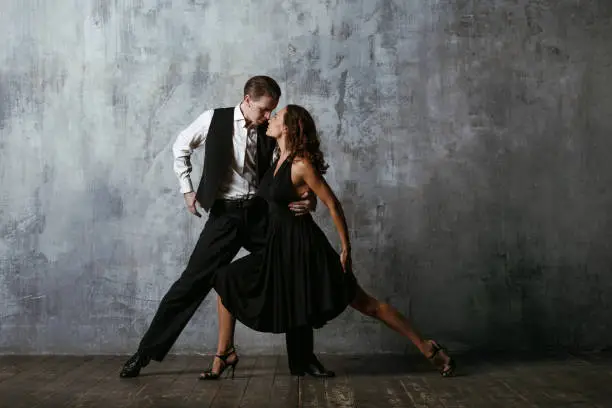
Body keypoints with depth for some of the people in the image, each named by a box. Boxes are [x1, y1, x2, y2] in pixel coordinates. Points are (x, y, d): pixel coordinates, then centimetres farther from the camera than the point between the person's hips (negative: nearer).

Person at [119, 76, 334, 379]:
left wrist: (309, 199, -18)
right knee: (192, 282, -4)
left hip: (260, 213, 3)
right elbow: (181, 147, 12)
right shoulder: (214, 119, -4)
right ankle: (146, 352, 8)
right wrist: (187, 188, 8)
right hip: (225, 214, -2)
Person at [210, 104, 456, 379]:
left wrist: (346, 249, -13)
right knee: (226, 281, 2)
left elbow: (333, 205, -16)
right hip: (280, 246, 8)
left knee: (365, 303, -2)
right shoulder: (279, 161, 6)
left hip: (304, 248, -8)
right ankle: (226, 355, 10)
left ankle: (427, 348, 7)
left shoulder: (302, 165, -18)